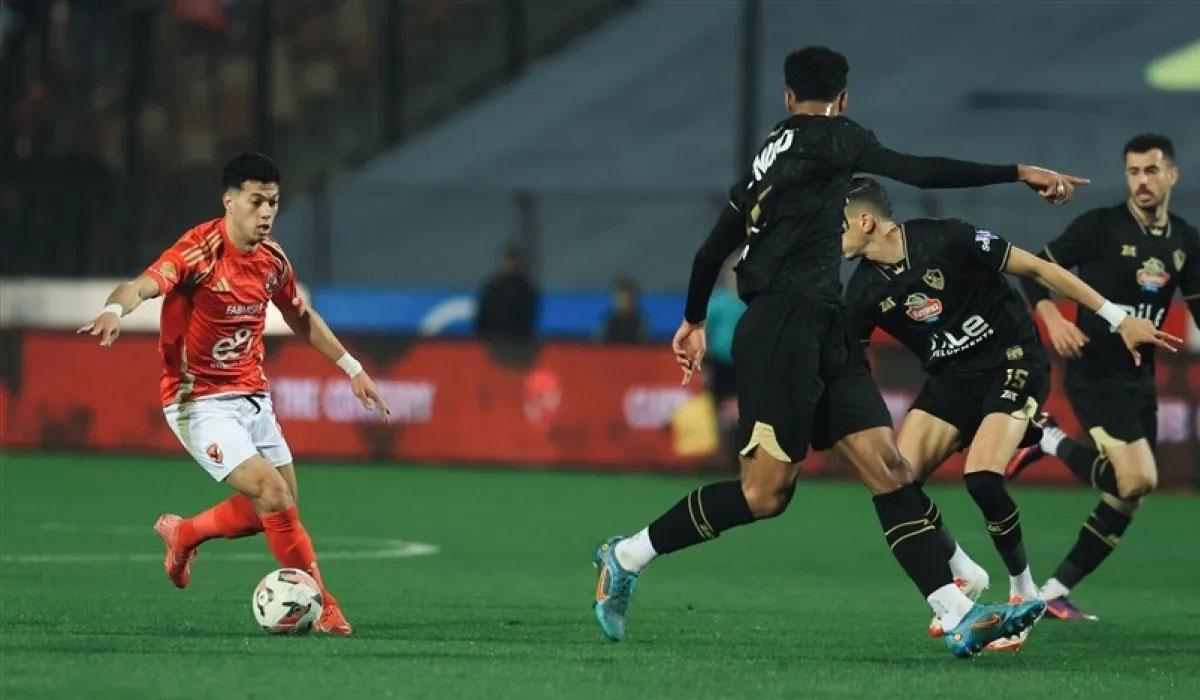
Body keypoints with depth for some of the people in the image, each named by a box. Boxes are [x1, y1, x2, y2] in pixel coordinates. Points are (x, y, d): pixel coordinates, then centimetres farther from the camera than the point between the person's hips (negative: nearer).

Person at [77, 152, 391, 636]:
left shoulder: (271, 258, 3)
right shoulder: (201, 250, -19)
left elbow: (301, 318, 21)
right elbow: (143, 286, -36)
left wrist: (351, 368, 22)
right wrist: (114, 310, -58)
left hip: (252, 396, 7)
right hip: (200, 402, -7)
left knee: (276, 509, 9)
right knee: (274, 494, -18)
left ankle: (183, 534, 33)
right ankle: (319, 605, -5)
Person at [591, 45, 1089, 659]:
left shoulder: (771, 153, 20)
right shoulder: (827, 136, -4)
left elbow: (715, 244, 26)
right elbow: (919, 171, -15)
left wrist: (694, 320, 41)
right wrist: (1019, 174, -13)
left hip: (824, 332, 9)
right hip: (785, 326, -9)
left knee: (890, 470, -3)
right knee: (766, 489, -8)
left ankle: (958, 618, -13)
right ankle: (628, 556, 7)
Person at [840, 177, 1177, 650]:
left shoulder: (946, 240, -20)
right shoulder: (864, 292, -4)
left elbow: (1037, 269, -13)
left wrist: (1118, 318, -10)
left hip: (1013, 363, -6)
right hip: (951, 379, 6)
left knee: (980, 476, -26)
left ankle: (1023, 592, -5)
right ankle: (963, 576, 11)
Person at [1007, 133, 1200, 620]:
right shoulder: (1100, 227, -8)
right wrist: (1053, 319, -22)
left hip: (1140, 378, 7)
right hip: (1095, 374, -7)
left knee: (1128, 498, 3)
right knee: (1138, 479, -22)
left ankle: (1056, 590, 12)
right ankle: (1052, 443, 0)